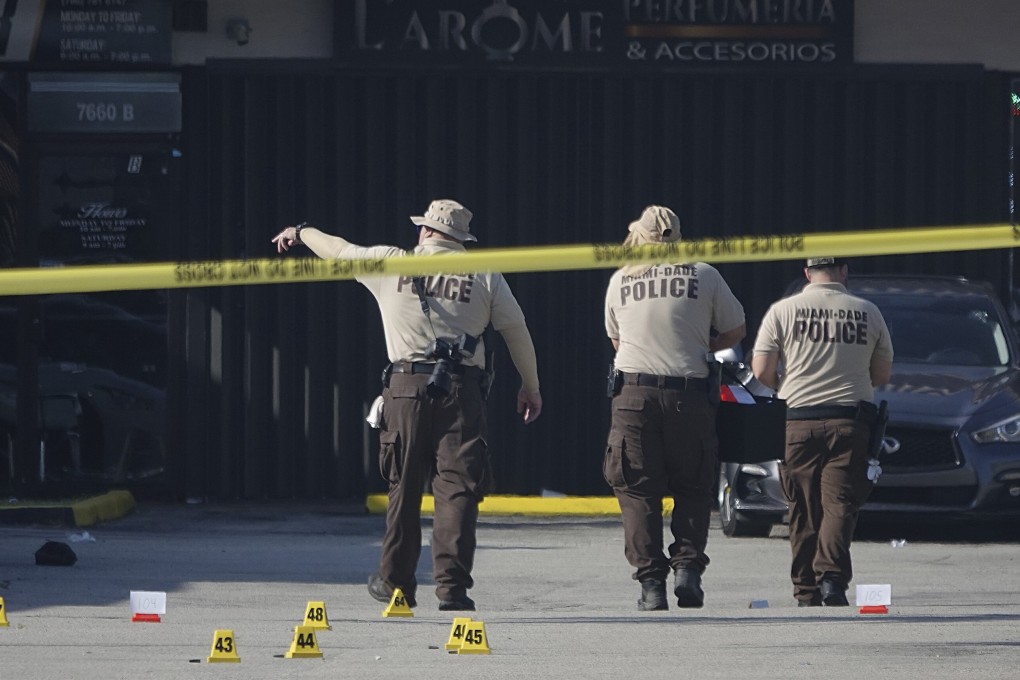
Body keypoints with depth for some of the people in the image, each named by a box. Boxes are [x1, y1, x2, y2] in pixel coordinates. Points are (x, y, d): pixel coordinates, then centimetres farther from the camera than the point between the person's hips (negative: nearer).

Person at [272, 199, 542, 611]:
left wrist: (301, 233, 42)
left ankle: (396, 582, 19)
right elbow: (516, 331, 8)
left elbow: (339, 250, 23)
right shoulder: (483, 275, 6)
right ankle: (452, 584, -12)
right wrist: (530, 387, 19)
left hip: (406, 386, 1)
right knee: (457, 487, -3)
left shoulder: (392, 264, 7)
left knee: (404, 486, 12)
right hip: (460, 390, -1)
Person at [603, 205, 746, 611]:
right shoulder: (703, 275, 2)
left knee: (638, 490, 4)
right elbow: (735, 332, 11)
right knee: (693, 487, 12)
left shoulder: (620, 280, 7)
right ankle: (687, 566, -5)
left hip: (633, 393, 0)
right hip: (689, 393, 0)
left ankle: (651, 582, -1)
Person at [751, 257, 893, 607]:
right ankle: (832, 576, -23)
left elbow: (761, 371, -3)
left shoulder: (783, 311, 0)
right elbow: (882, 374, 12)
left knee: (803, 509, 7)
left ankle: (807, 592, 7)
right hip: (851, 422, 0)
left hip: (798, 420, 0)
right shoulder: (868, 313, 4)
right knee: (840, 504, -3)